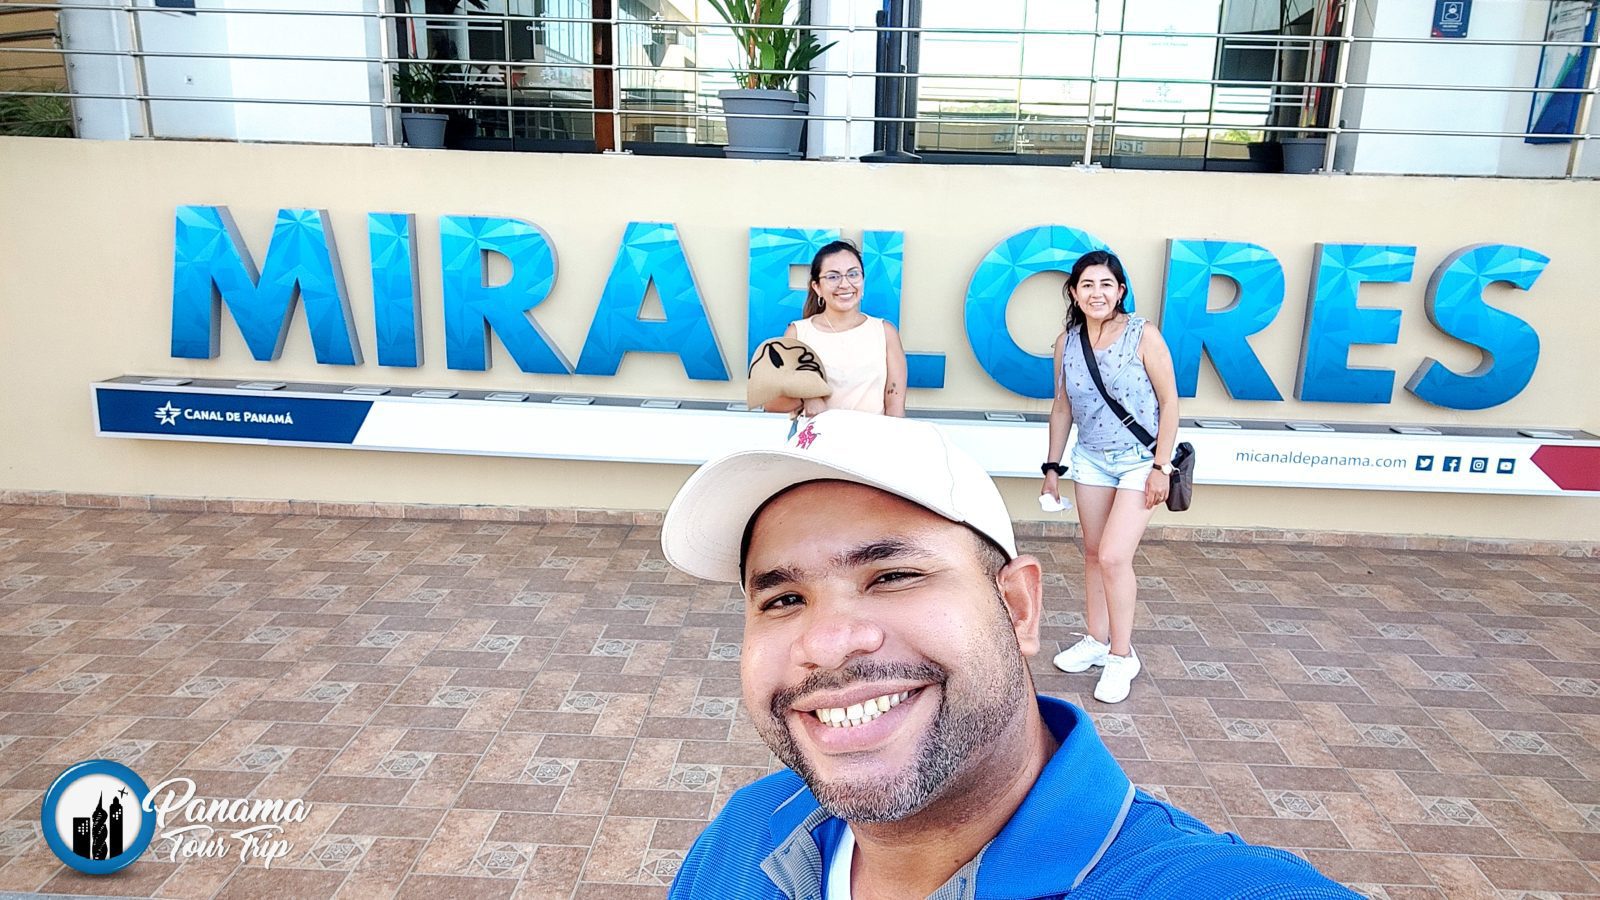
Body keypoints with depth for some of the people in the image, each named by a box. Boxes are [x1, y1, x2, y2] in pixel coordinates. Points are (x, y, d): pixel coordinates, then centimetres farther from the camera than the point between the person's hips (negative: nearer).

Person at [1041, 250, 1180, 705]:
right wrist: (1052, 467, 10)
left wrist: (1161, 466, -14)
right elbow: (1062, 408, 8)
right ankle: (1097, 640, 28)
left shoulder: (1143, 335, -15)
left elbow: (1169, 402, -11)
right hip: (1091, 459, 5)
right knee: (1094, 553, 11)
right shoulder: (1066, 342, -2)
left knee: (1114, 556, -12)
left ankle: (1122, 655, 5)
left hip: (1140, 460, -5)